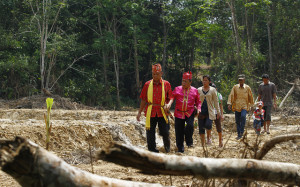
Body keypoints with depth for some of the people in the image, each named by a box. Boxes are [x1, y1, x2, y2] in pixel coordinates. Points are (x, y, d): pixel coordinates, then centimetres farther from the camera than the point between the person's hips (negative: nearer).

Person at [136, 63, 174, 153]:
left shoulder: (166, 84, 6)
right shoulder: (147, 85, 7)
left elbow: (171, 97, 7)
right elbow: (143, 100, 12)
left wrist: (169, 104, -15)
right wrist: (139, 112, 12)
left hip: (162, 112, -1)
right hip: (150, 112, 1)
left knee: (165, 132, -4)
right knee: (150, 134, 1)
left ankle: (167, 145, 26)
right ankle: (152, 151, 12)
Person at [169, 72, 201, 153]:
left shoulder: (194, 90, 4)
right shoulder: (177, 89, 3)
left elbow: (198, 101, 14)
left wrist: (198, 109, -4)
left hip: (190, 113, -1)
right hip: (179, 113, 1)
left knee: (190, 125, -24)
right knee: (179, 131, 1)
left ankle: (189, 142, 1)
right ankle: (180, 148, 15)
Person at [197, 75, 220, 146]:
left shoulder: (212, 90, 4)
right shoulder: (199, 90, 9)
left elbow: (216, 101, 5)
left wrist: (218, 111, 1)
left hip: (209, 111, -2)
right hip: (201, 111, 2)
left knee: (208, 125, -23)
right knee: (201, 129, 1)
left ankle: (209, 137, 5)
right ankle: (202, 144, 12)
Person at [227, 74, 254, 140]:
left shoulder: (247, 88, 2)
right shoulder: (235, 87, 2)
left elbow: (250, 97, 12)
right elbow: (231, 95, -3)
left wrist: (251, 105, 16)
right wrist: (229, 104, -15)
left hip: (244, 106, -2)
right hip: (237, 106, 2)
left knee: (243, 116, -27)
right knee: (237, 121, 3)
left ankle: (241, 131, -14)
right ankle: (239, 134, 14)